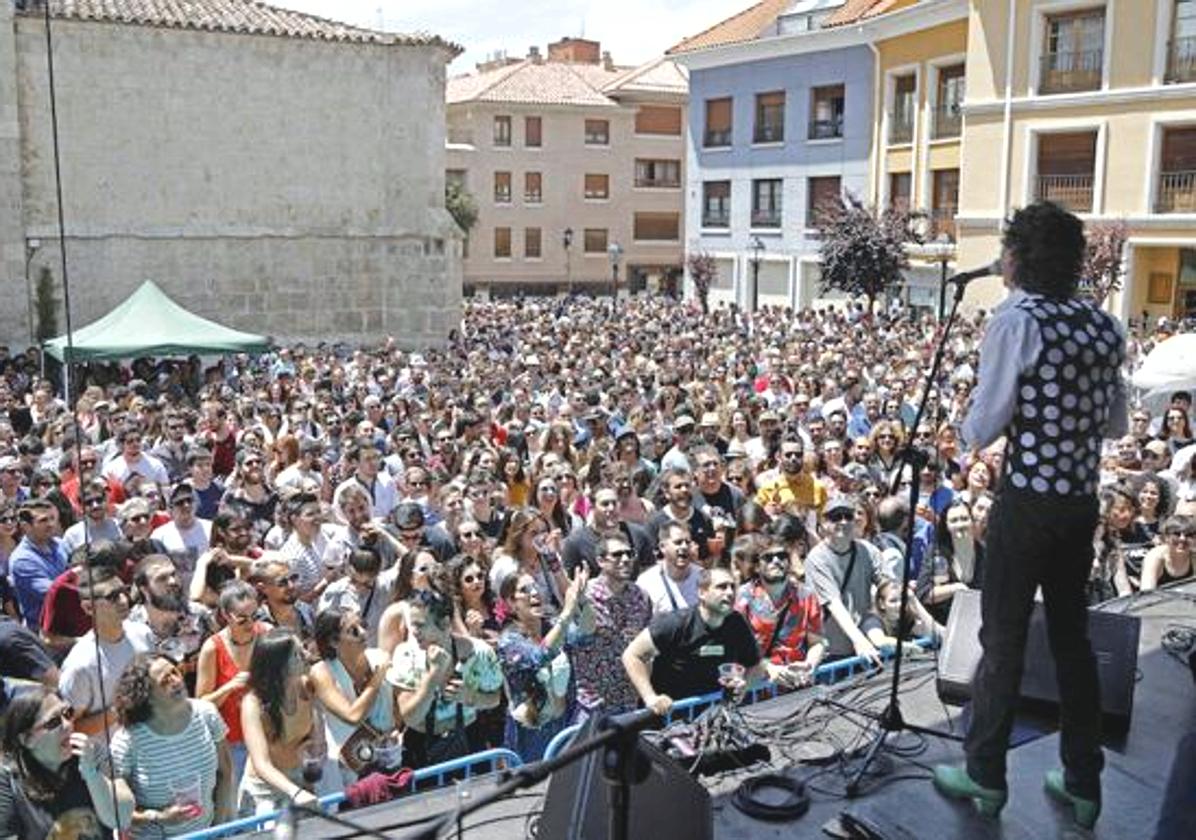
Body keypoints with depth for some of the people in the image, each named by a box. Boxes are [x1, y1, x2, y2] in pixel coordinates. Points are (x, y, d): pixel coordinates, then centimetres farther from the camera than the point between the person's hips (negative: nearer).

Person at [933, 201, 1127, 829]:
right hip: (1083, 499, 6)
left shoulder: (1017, 319, -15)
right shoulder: (1104, 326, 5)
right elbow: (1117, 425, 13)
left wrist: (969, 427, 7)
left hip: (1027, 499, -6)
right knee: (1072, 635, 15)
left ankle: (985, 776, 18)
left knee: (1003, 637, 5)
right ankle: (1083, 784, 25)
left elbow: (981, 429, -14)